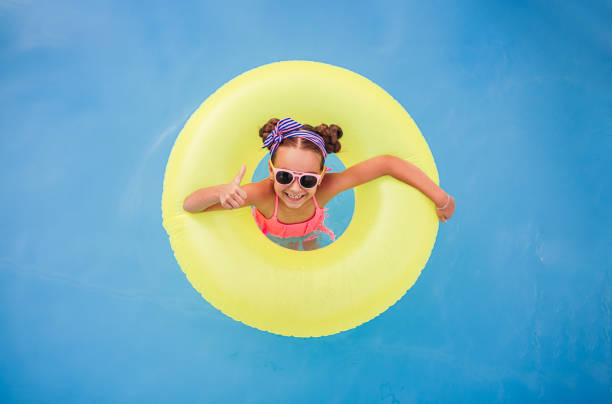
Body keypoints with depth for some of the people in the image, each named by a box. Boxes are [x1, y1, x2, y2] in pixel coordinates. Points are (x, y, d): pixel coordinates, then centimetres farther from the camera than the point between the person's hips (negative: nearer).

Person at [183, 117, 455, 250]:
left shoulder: (324, 188, -47)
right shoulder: (262, 194, -50)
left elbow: (387, 163, -44)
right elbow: (190, 205, -48)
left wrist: (440, 198, -41)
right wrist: (221, 192, -71)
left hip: (308, 230, 1)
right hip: (271, 237, -1)